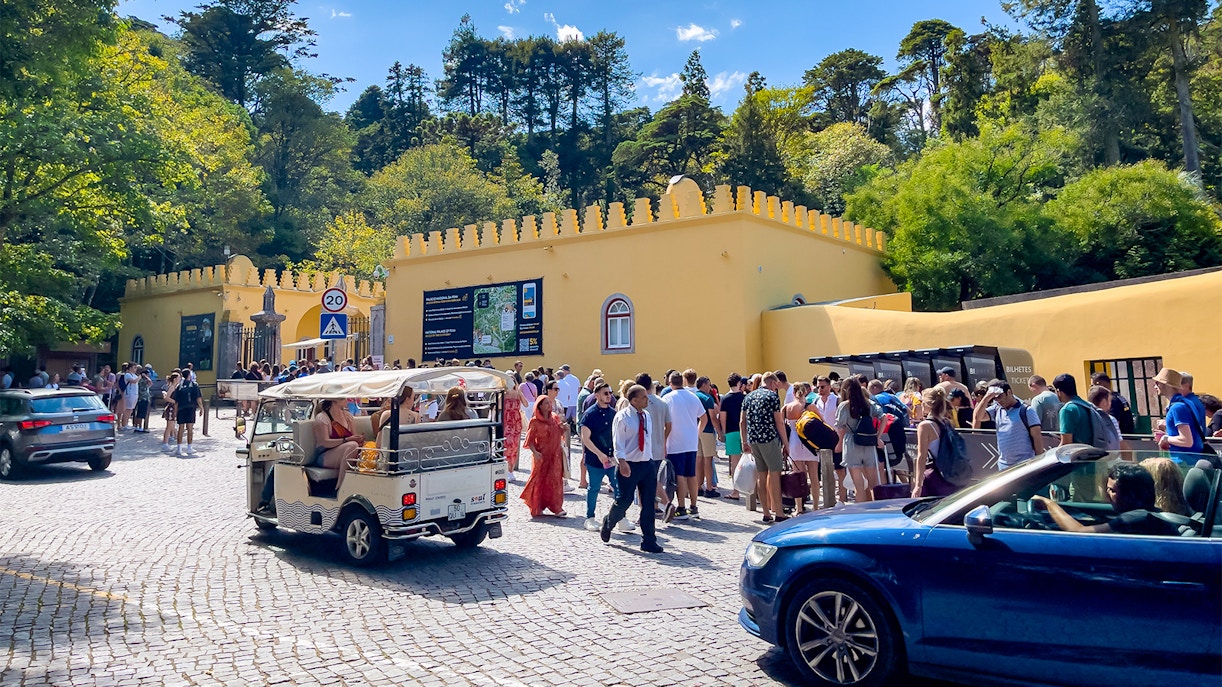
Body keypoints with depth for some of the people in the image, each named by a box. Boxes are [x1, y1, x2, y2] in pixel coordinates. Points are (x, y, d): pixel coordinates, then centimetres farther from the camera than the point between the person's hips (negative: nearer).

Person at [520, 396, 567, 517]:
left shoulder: (555, 418, 7)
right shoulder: (535, 421, -7)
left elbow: (560, 434, 17)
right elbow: (530, 440, -7)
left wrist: (563, 427, -4)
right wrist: (535, 452, -21)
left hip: (555, 455, 4)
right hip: (541, 456, -4)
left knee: (556, 480, 4)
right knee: (539, 480, 2)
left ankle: (557, 508, 10)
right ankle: (537, 508, 15)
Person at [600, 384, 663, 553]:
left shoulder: (647, 416, 11)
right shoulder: (622, 417, -9)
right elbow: (618, 441, -14)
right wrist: (622, 461, -25)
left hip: (648, 464, 6)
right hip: (629, 465, -6)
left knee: (648, 504, 4)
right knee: (624, 501, -1)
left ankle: (649, 541, 10)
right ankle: (607, 525, 29)